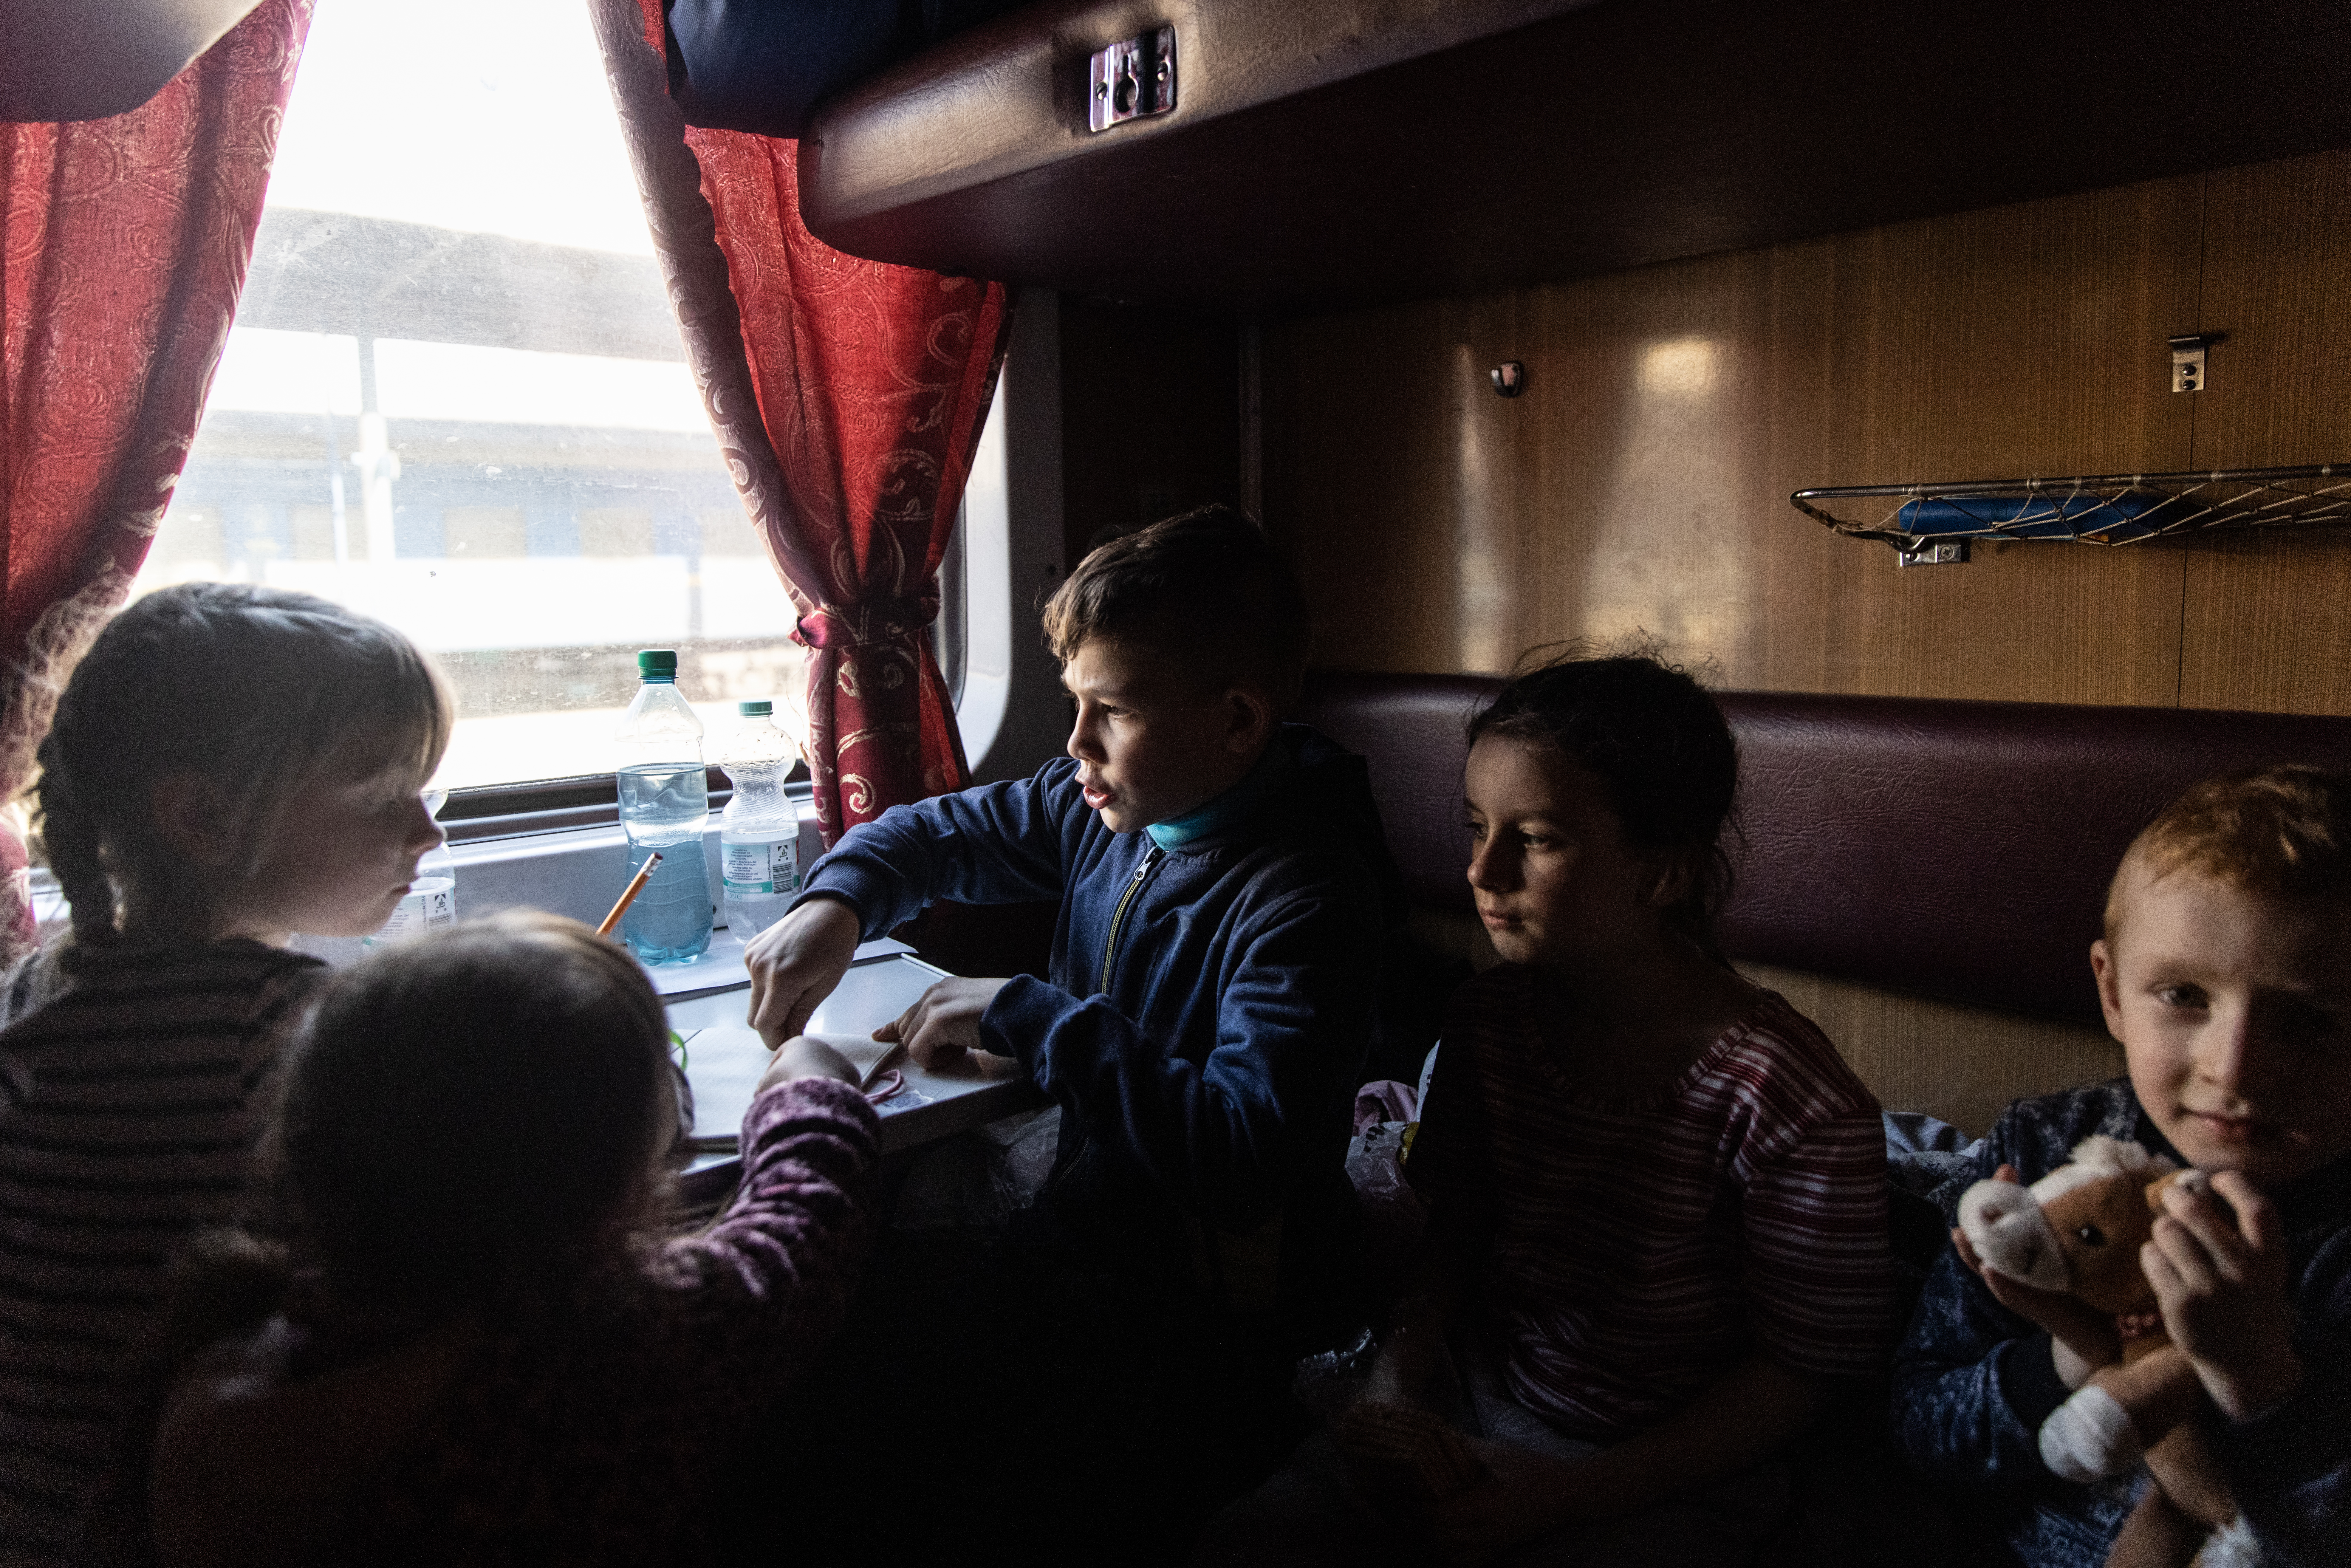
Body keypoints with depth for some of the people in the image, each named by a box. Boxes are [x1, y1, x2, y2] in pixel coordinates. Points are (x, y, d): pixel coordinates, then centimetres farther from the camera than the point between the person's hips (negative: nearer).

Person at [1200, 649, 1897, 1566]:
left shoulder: (1800, 1108, -23)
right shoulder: (1486, 1021, -6)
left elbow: (1805, 1370, -15)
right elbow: (1455, 1232, 5)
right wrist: (1397, 1382, -12)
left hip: (1666, 1472, -4)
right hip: (1470, 1399, 4)